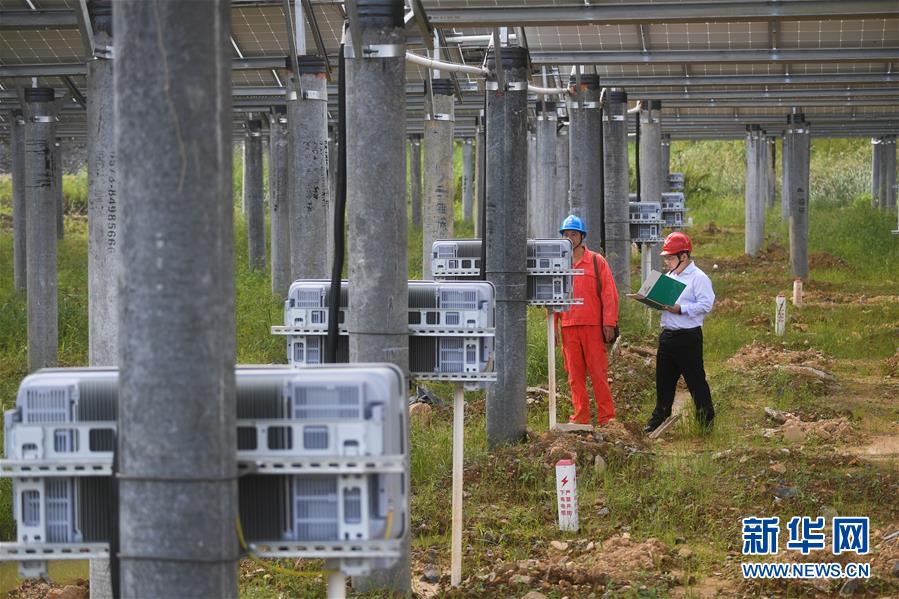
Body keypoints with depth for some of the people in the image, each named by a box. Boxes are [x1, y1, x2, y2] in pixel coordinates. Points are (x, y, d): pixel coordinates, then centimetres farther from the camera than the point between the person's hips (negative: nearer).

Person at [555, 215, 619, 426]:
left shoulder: (597, 262, 2)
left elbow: (609, 294, -1)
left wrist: (609, 324, -8)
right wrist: (552, 327, 8)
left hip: (592, 326, -3)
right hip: (569, 327, 3)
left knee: (598, 372, -5)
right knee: (575, 375, 5)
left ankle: (606, 417, 0)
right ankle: (580, 418, 9)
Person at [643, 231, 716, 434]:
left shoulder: (699, 278, -10)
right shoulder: (669, 276, 17)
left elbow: (706, 305, -18)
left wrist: (680, 309, -23)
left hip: (688, 336, -8)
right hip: (667, 334, 8)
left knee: (695, 379, -2)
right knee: (663, 380, 12)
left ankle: (706, 421, 6)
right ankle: (659, 419, 21)